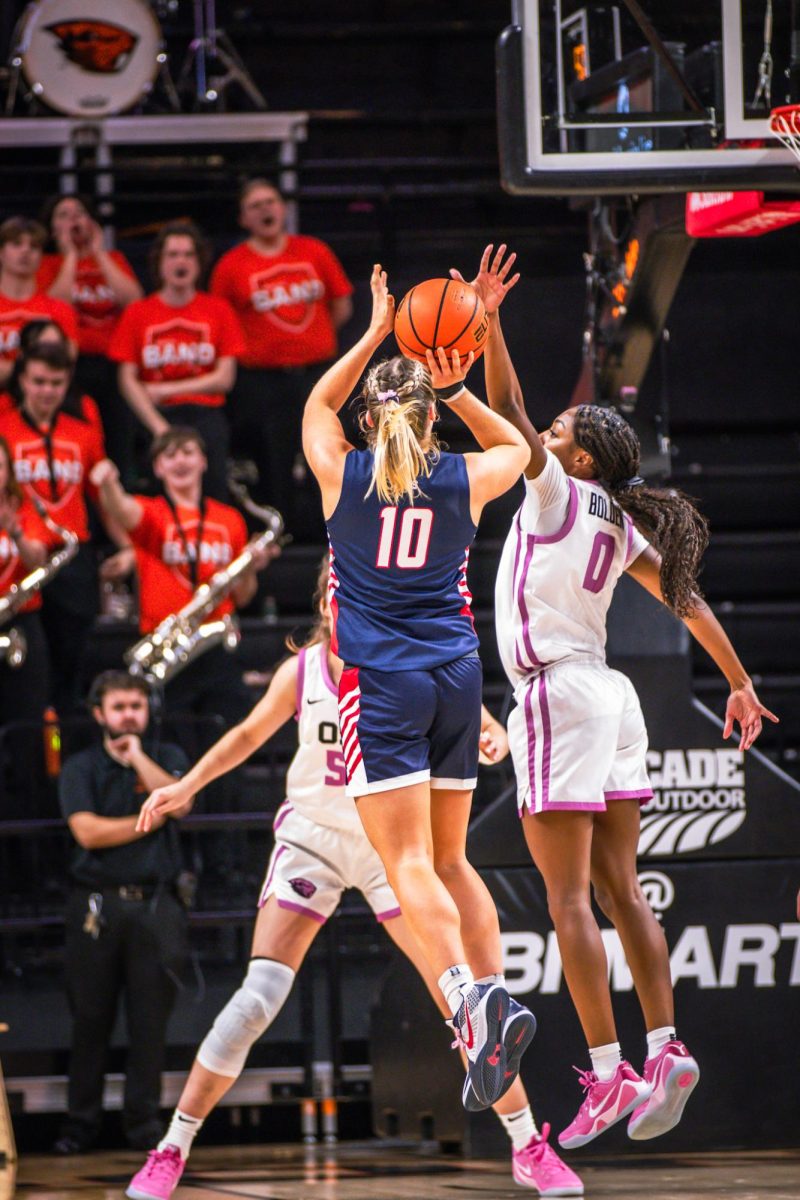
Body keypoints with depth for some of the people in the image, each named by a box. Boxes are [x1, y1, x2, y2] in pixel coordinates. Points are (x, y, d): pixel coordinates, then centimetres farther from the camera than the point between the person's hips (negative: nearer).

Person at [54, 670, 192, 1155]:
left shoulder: (167, 757, 13)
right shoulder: (81, 768, 8)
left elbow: (179, 803, -7)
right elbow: (88, 831, -7)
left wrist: (137, 756, -4)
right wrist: (151, 820, -4)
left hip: (156, 902, 1)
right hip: (98, 904, -1)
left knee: (151, 1018, -3)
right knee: (91, 1018, 1)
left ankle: (144, 1120, 4)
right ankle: (80, 1124, 7)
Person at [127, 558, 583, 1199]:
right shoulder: (302, 672, -6)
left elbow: (486, 726, -5)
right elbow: (249, 734, 11)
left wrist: (493, 742, -28)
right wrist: (186, 785, 2)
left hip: (393, 845, 0)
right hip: (313, 837, 0)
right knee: (257, 1000, -12)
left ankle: (528, 1147, 8)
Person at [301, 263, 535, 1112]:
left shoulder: (343, 474, 1)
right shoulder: (464, 482, 5)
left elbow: (316, 406, 24)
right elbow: (517, 447, 29)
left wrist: (376, 335, 26)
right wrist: (455, 390, 19)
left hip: (380, 683, -4)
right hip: (456, 675, 4)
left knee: (409, 865, -13)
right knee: (449, 858, 18)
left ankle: (470, 1000, -34)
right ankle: (493, 994, 7)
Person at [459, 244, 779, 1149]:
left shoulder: (557, 491, -7)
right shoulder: (621, 526, 12)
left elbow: (509, 414, -18)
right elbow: (688, 602, 14)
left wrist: (487, 322, -22)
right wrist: (740, 684, 21)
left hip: (556, 694, -8)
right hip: (610, 699, 8)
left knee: (569, 897, -8)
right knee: (620, 891, 9)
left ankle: (608, 1073, -14)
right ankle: (664, 1049, 2)